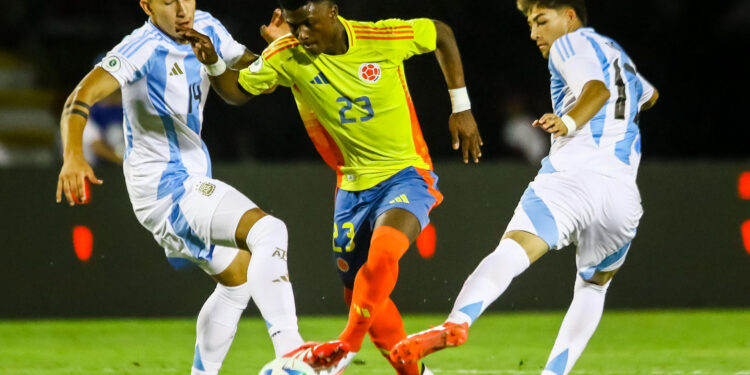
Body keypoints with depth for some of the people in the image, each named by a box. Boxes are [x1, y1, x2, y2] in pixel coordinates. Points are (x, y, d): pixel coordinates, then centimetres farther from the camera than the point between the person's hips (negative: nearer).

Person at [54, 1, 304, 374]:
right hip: (165, 186, -10)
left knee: (238, 277, 23)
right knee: (268, 231, -26)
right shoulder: (145, 47, -19)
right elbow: (83, 96, -31)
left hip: (191, 180, 10)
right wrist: (73, 157, -48)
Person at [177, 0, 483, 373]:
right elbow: (237, 91, 1)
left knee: (381, 253, -31)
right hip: (353, 186, 5)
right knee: (358, 292, 8)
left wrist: (461, 109, 2)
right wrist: (213, 64, -21)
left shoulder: (382, 38, -16)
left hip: (406, 175, -4)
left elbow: (441, 34, 1)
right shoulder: (287, 56, -9)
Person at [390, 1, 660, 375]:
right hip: (624, 196, 7)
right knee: (593, 287, 27)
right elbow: (649, 95, 56)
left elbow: (597, 89, -10)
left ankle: (457, 322, -52)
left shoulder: (570, 44, 11)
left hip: (575, 173, -7)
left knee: (512, 250, -27)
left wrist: (570, 122, -27)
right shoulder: (617, 54, 34)